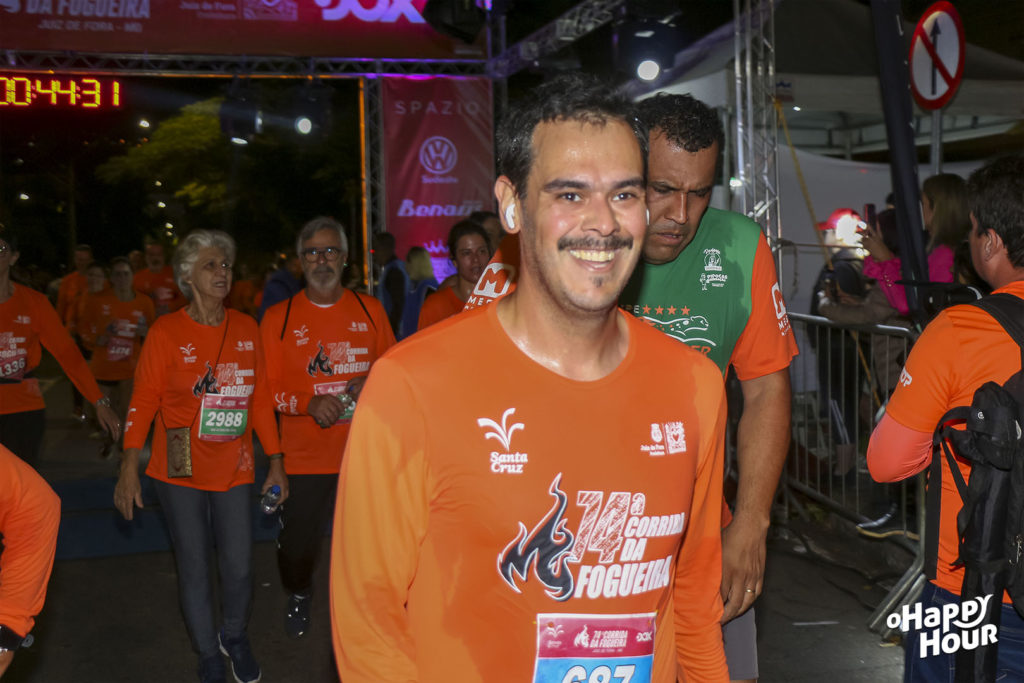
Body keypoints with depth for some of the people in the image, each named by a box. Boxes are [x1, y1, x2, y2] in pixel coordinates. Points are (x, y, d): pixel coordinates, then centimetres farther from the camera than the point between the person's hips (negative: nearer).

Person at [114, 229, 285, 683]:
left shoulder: (246, 329, 4)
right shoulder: (166, 332, -6)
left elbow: (261, 399, 8)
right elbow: (143, 400, -7)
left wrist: (276, 462, 8)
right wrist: (129, 466, -13)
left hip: (234, 471, 2)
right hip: (180, 472, -2)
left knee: (239, 568, 4)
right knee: (194, 569, 7)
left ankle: (234, 636, 34)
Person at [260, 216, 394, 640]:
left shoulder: (370, 310, 6)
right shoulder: (278, 318, 0)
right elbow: (265, 390, -1)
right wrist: (309, 403, -18)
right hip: (303, 457, -1)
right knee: (297, 544, 4)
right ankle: (299, 594, 38)